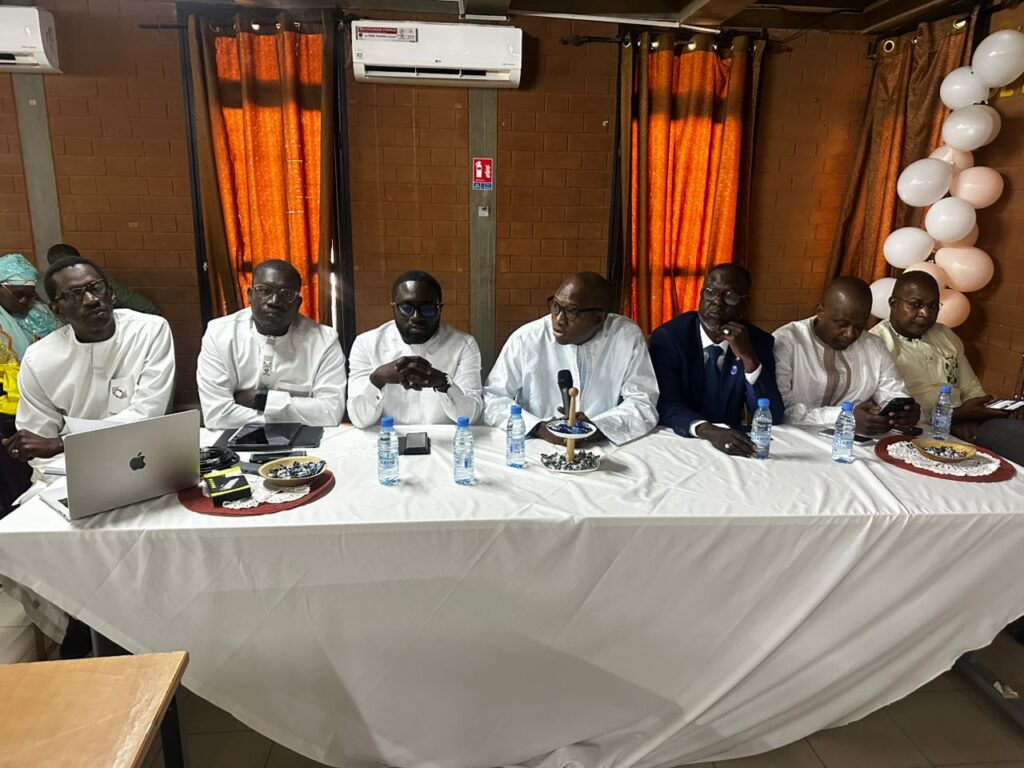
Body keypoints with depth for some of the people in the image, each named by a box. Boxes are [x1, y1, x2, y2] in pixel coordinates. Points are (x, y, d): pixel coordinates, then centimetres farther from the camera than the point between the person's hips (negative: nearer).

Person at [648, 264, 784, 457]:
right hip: (678, 441, -2)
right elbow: (667, 405, -16)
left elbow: (772, 417, -9)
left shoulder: (759, 341, -2)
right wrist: (708, 431, -35)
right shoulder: (667, 337, -9)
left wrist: (748, 357, -21)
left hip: (731, 441, 2)